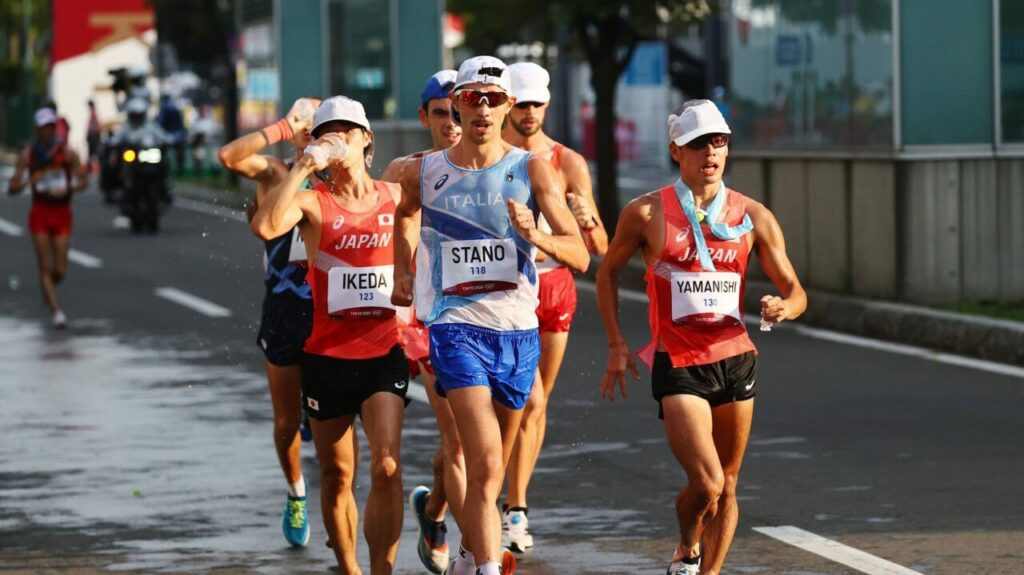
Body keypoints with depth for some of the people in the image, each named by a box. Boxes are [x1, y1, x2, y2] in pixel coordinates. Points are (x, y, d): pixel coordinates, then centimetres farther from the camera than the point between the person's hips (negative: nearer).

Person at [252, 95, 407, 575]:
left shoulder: (394, 196, 5)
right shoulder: (312, 200, -4)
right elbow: (265, 227, -25)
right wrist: (302, 167, -24)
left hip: (384, 353, 1)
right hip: (327, 356, -1)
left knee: (386, 468, -15)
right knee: (337, 477, 8)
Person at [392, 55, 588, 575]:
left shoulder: (532, 170, -2)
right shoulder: (422, 173, 1)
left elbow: (580, 256, -7)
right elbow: (406, 215, 27)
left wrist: (535, 236, -25)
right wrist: (402, 273, 23)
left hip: (518, 329, 2)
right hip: (456, 327, -2)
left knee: (491, 467, 18)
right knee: (485, 466, -19)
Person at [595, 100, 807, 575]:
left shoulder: (753, 217, 3)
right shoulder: (646, 213, -3)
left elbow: (794, 291, 6)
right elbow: (607, 272, 12)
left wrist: (784, 307, -18)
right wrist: (616, 345, 5)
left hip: (735, 359, 4)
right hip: (677, 364, -3)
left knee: (727, 487, 9)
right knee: (706, 484, -14)